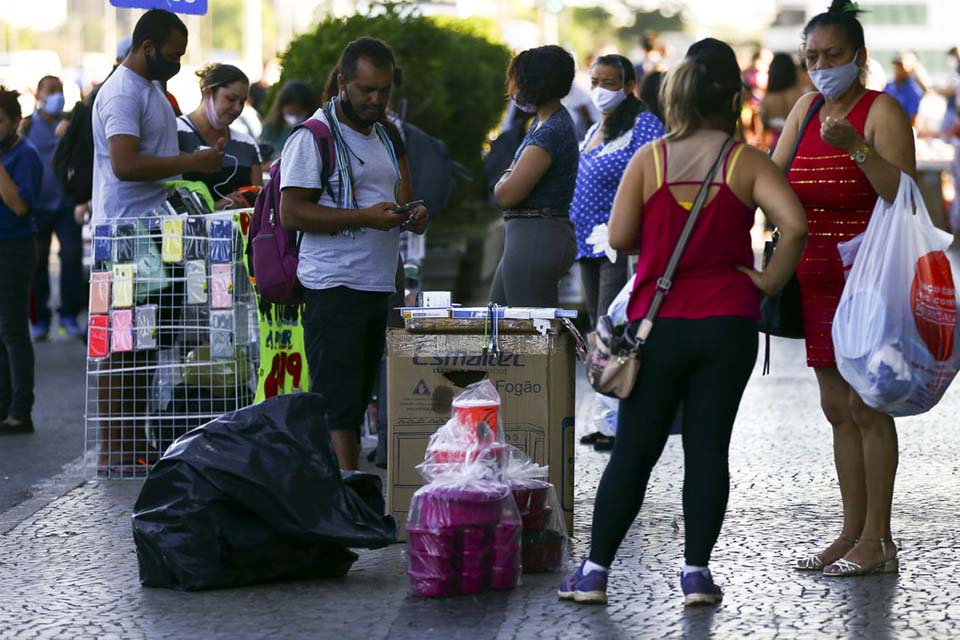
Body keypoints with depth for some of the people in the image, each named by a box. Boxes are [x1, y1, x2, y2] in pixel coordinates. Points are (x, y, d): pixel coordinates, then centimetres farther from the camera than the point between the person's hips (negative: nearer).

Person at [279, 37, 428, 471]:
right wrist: (364, 217, -21)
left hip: (380, 288, 8)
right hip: (333, 288, -8)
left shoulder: (385, 136, 19)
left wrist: (412, 217, 4)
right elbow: (292, 212, -14)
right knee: (337, 402, -11)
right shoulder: (314, 137, -7)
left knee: (358, 399, 8)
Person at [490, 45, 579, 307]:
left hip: (536, 239, -11)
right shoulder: (543, 121, 14)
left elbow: (507, 194, -20)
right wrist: (510, 180, 1)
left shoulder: (550, 132, -19)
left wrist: (504, 181, 1)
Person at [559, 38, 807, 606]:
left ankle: (595, 571, 6)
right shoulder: (748, 163, -5)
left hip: (659, 323, 1)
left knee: (634, 450, 6)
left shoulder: (649, 160, -2)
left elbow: (619, 237, -4)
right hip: (728, 324, -1)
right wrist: (771, 280, -5)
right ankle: (697, 570, 4)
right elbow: (795, 224, -18)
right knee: (709, 447, 5)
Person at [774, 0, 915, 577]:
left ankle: (878, 540, -2)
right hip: (819, 280, 7)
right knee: (838, 407, 9)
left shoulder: (882, 111, -9)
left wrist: (856, 147, -30)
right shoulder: (808, 108, 12)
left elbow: (905, 195, -21)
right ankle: (852, 533, 15)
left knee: (867, 405, -7)